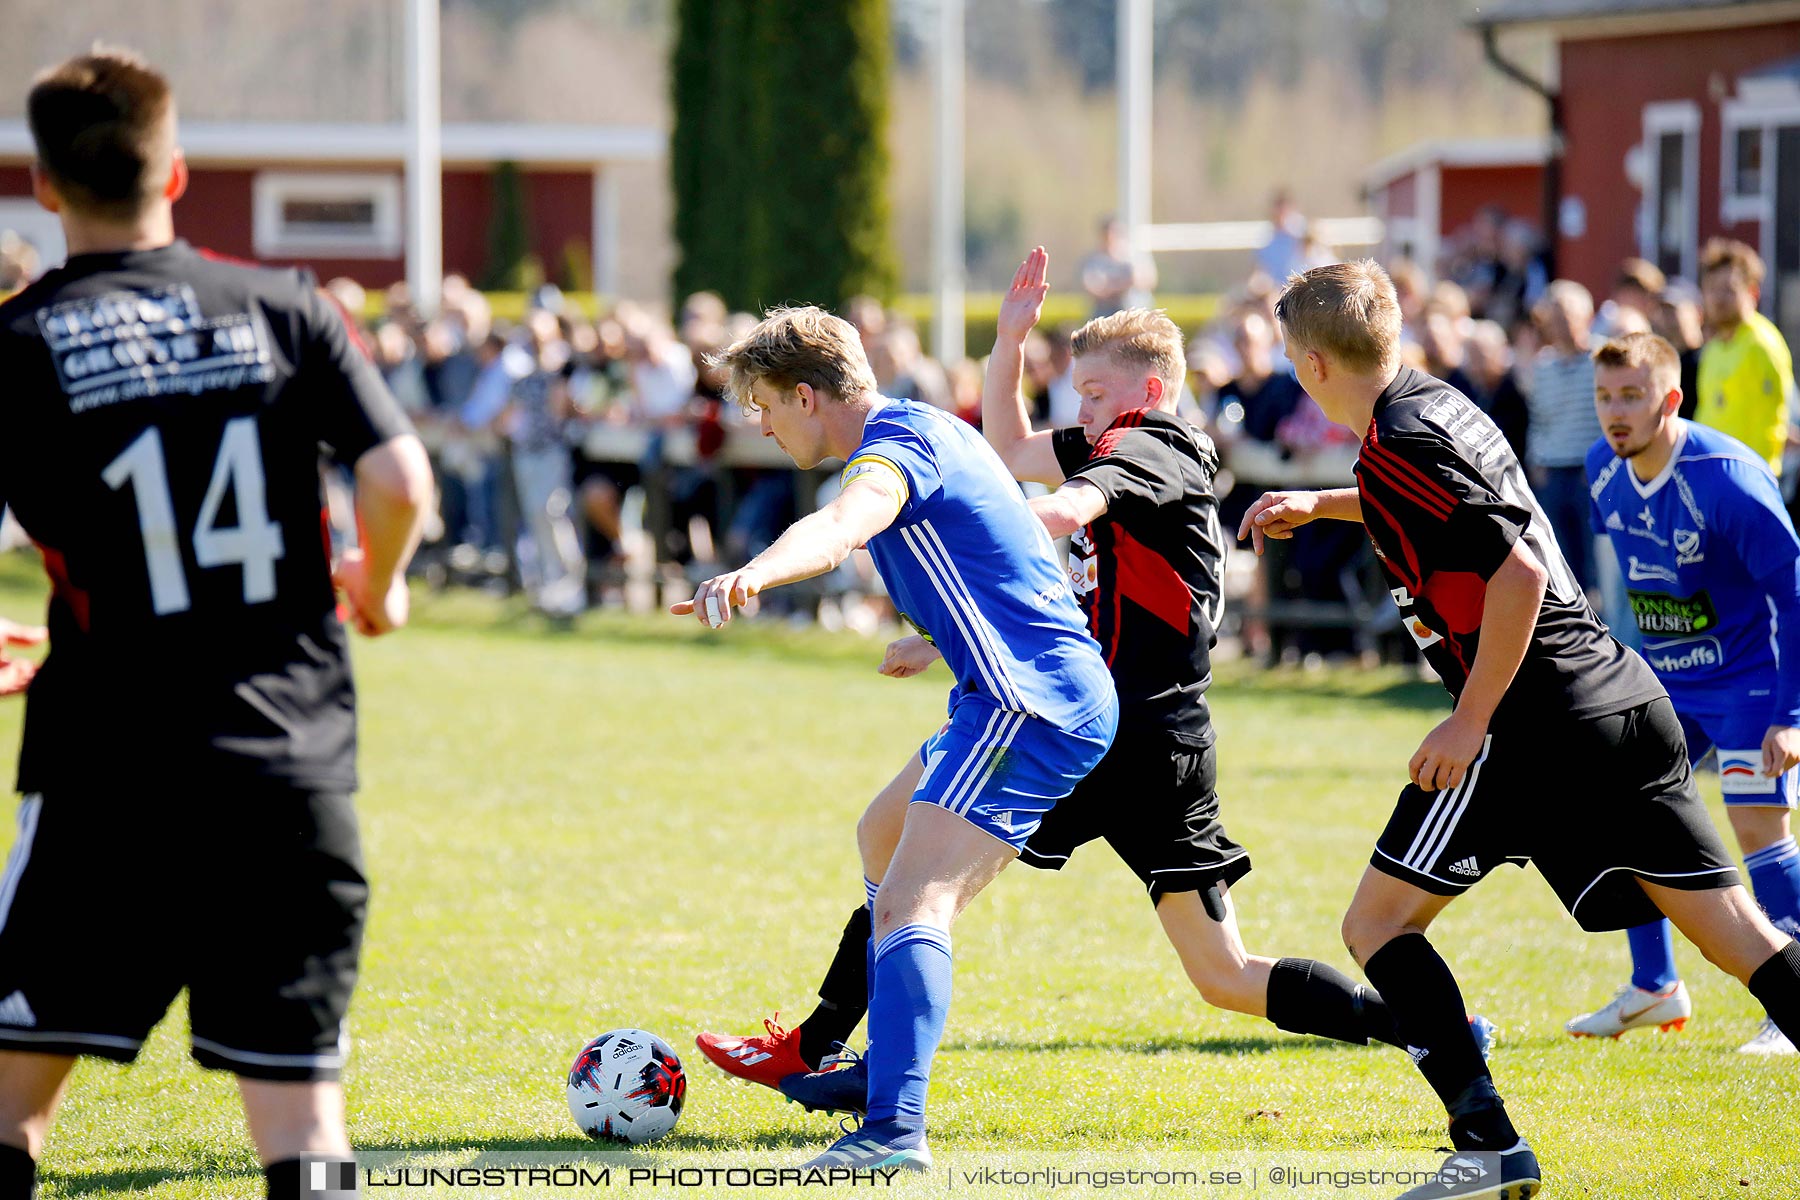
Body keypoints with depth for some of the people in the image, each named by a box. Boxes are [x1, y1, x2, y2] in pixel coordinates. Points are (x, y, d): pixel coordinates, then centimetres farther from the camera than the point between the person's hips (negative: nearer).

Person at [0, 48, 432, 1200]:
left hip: (109, 770, -2)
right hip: (296, 772, 2)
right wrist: (379, 587, 17)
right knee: (299, 1104, 6)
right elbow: (400, 480, -4)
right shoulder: (281, 307, 4)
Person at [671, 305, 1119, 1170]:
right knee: (883, 838, 31)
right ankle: (887, 1065, 42)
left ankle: (895, 1126, -39)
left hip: (1031, 702, -11)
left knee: (910, 903, -24)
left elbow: (840, 528, -38)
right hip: (1052, 688, 11)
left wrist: (753, 574, -56)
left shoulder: (899, 442, -15)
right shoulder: (919, 431, 18)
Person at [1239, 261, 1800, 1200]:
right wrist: (1319, 505, 42)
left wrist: (1472, 722, -16)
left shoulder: (1396, 447, -12)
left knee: (1377, 925, -1)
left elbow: (1519, 573, -21)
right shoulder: (1437, 402, 15)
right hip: (1623, 698, 9)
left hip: (1533, 724, -9)